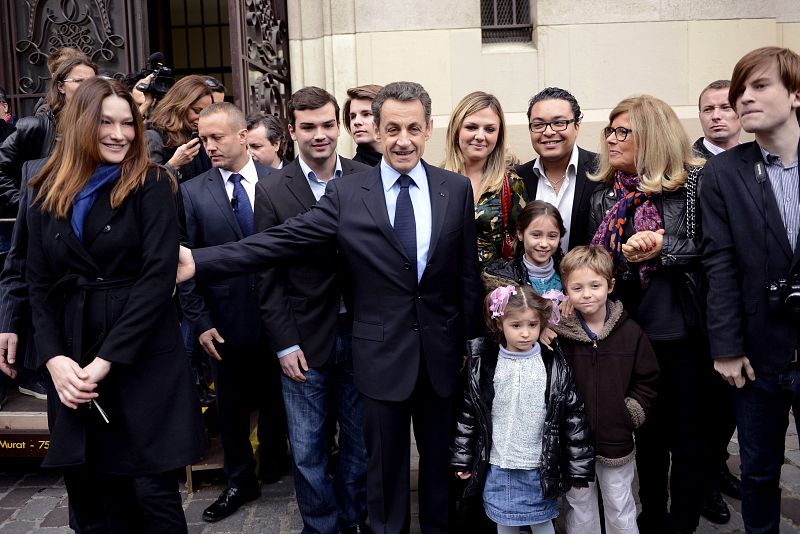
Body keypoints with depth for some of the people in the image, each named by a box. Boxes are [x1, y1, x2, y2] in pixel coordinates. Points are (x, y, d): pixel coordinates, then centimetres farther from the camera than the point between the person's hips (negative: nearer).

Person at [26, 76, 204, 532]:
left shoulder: (151, 186, -4)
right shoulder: (50, 193, 9)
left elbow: (159, 276, -12)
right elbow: (39, 284, 8)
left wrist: (107, 359, -15)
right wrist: (54, 358, -6)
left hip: (144, 359, -4)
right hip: (73, 363, 4)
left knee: (154, 492, -1)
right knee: (90, 495, 9)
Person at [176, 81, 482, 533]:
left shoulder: (457, 189, -1)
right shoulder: (346, 193, -6)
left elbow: (468, 272, 3)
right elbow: (281, 241, -12)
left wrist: (469, 342, 5)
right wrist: (199, 260, -21)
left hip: (442, 351, 2)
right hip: (382, 354, -1)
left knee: (441, 457, 17)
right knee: (386, 464, 13)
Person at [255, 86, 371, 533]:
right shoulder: (272, 190, -3)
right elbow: (268, 276, -2)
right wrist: (284, 344, -6)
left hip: (361, 333, 1)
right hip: (304, 341, -1)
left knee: (361, 442, 16)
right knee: (308, 451, 10)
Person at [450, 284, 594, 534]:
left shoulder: (555, 366, -7)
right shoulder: (483, 363, -4)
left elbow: (574, 418, -4)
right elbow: (468, 413, 2)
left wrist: (578, 469, -3)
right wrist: (462, 460, 4)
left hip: (539, 467, -1)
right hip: (497, 466, 1)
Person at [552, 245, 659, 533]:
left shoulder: (629, 331, -4)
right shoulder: (558, 333, -8)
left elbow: (647, 378, 5)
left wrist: (632, 412, -4)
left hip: (616, 440, 0)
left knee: (621, 508, 15)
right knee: (579, 504, 15)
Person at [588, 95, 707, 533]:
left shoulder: (695, 183, -5)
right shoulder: (604, 198, 7)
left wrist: (663, 247, -18)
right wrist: (627, 255, -14)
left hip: (683, 332, -3)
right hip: (631, 333, 4)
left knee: (687, 437, 9)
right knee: (647, 434, 16)